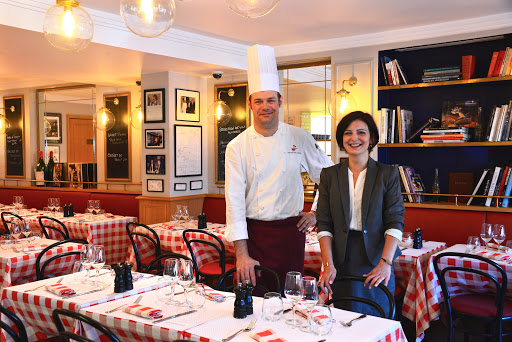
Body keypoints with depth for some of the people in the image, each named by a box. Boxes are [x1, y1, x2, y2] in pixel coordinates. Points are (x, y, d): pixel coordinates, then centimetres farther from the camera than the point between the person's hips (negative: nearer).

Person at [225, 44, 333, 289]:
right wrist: (241, 254, -11)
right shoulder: (237, 147, -2)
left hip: (290, 232, 1)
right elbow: (234, 201, -6)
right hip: (253, 234, 0)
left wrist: (317, 213, 6)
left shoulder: (299, 138, 1)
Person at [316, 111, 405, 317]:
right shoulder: (329, 175, 6)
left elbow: (395, 221, -4)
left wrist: (386, 263, -17)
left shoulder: (388, 174, 2)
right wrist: (328, 265, -9)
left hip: (376, 260, -1)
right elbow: (324, 223, 2)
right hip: (342, 262, 1)